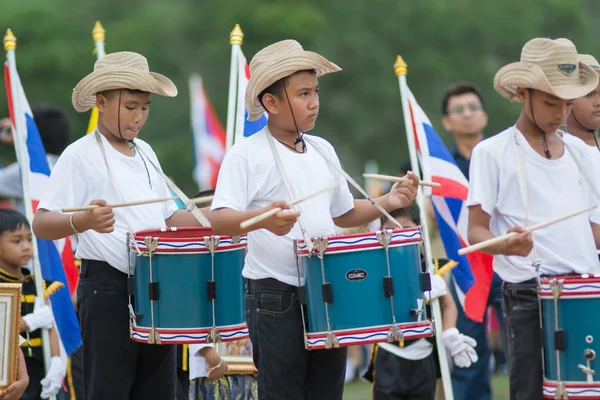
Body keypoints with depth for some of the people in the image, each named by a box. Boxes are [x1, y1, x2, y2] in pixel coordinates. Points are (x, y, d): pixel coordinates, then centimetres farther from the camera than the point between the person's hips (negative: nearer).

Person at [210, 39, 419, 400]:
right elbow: (220, 219, -20)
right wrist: (262, 218, -39)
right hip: (276, 298, -6)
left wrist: (387, 203, 5)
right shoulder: (246, 154, -8)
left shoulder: (323, 151, 12)